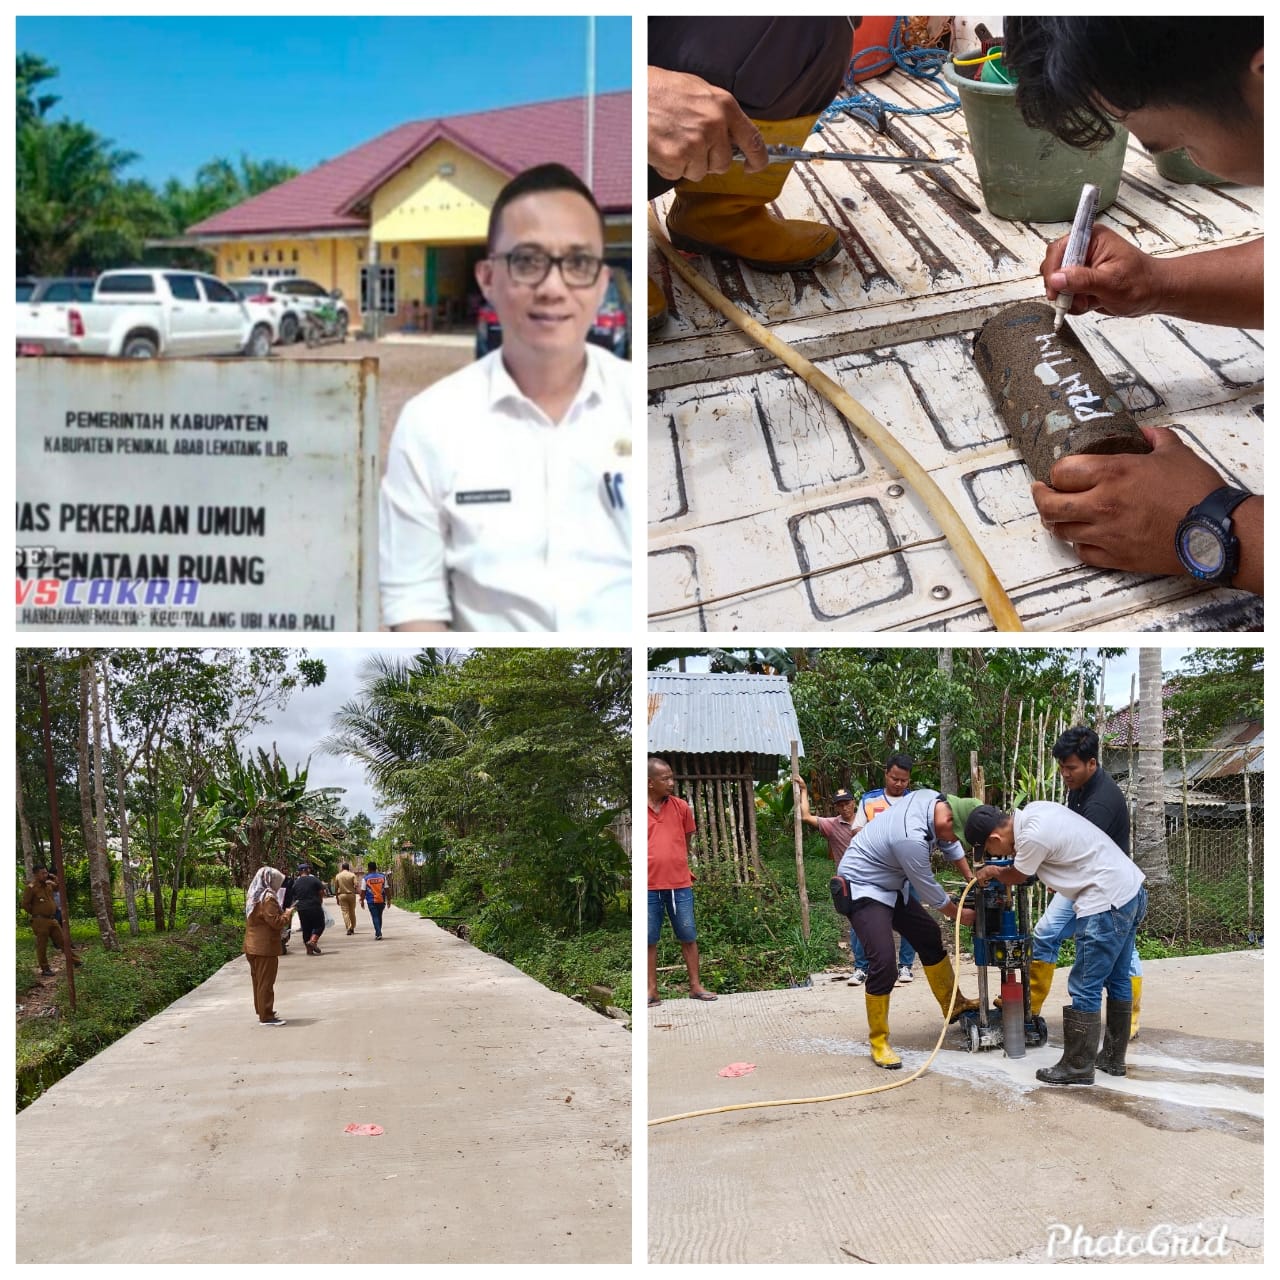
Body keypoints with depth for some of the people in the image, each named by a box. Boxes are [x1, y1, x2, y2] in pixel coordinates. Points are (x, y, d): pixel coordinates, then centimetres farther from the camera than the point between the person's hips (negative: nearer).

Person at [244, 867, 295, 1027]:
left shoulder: (253, 897, 11)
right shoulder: (268, 898, -18)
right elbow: (277, 922, -22)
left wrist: (282, 913, 14)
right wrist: (288, 913, -5)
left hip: (252, 946, 9)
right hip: (266, 947, -9)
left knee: (258, 981, 17)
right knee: (266, 983, -3)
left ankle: (261, 1012, 26)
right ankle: (266, 1017, 1)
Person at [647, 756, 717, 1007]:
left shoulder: (681, 807, 2)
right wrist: (655, 865, 5)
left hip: (680, 884, 2)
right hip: (649, 886, -2)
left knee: (688, 936, 9)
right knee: (649, 939, 5)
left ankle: (695, 986, 18)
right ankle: (652, 991, 13)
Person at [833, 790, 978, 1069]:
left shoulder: (933, 800, -11)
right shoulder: (911, 838, -36)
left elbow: (950, 846, 11)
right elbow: (928, 890, -20)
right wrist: (960, 915, -3)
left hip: (891, 885, 10)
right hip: (861, 889, -10)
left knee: (929, 936, 15)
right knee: (883, 962, -18)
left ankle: (954, 1004, 33)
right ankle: (878, 1043, -5)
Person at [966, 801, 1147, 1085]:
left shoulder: (1032, 837, -21)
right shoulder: (1033, 809, 5)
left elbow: (1016, 876, 1)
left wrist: (992, 872, 20)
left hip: (1108, 904, -10)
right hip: (1133, 891, 10)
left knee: (1084, 989, -3)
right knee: (1117, 981, 18)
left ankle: (1078, 1067, 4)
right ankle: (1113, 1058, 29)